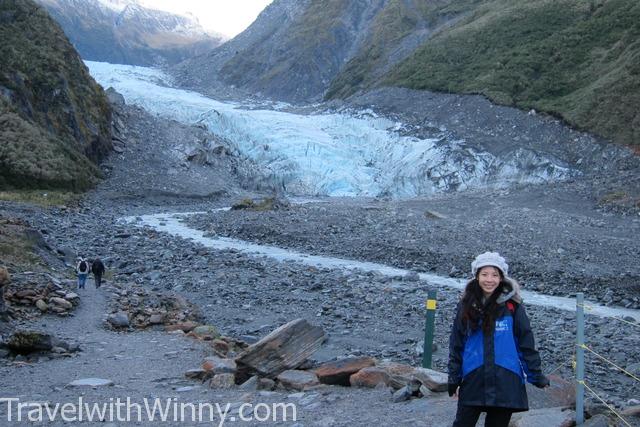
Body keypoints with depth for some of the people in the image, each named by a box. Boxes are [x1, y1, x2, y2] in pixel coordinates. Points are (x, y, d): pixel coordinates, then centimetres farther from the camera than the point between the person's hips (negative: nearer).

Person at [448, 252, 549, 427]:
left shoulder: (512, 306, -4)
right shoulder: (466, 306, 3)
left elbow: (526, 343, 0)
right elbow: (456, 345, 7)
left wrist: (536, 376, 1)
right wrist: (454, 379, 6)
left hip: (505, 383, -1)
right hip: (473, 381, 1)